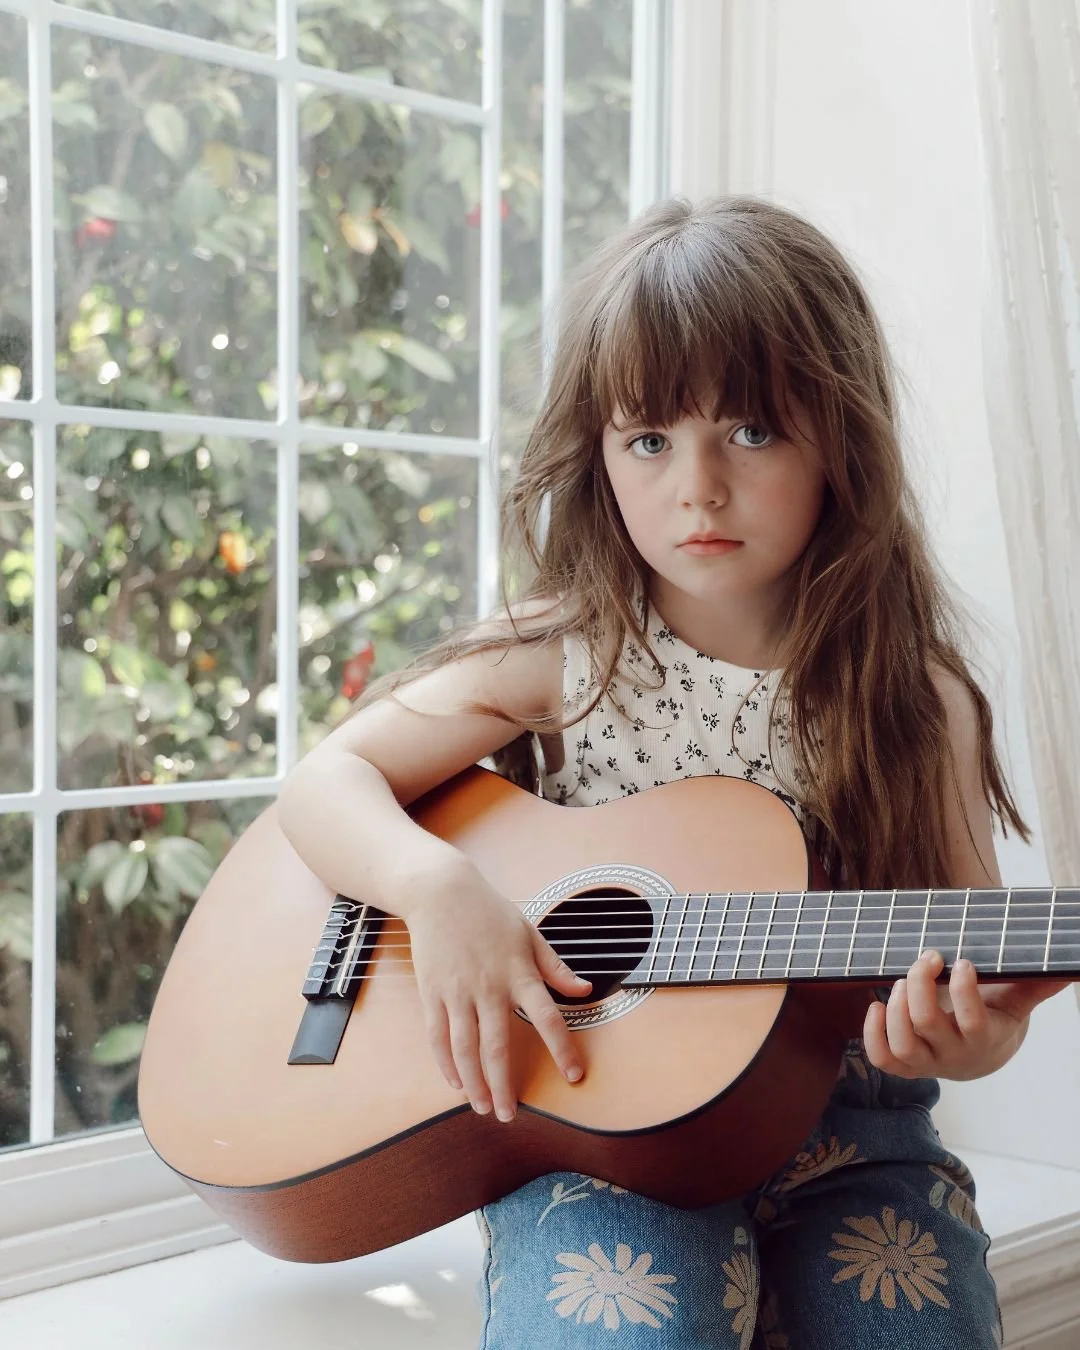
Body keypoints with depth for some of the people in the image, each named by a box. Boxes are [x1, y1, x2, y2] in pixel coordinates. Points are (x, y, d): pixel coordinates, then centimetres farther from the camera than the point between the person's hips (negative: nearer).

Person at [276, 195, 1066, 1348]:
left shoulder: (915, 697, 0)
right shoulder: (558, 660, -1)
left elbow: (984, 977, 2)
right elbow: (325, 780, -1)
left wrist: (970, 1032, -22)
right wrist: (438, 885, -21)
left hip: (841, 1130, 2)